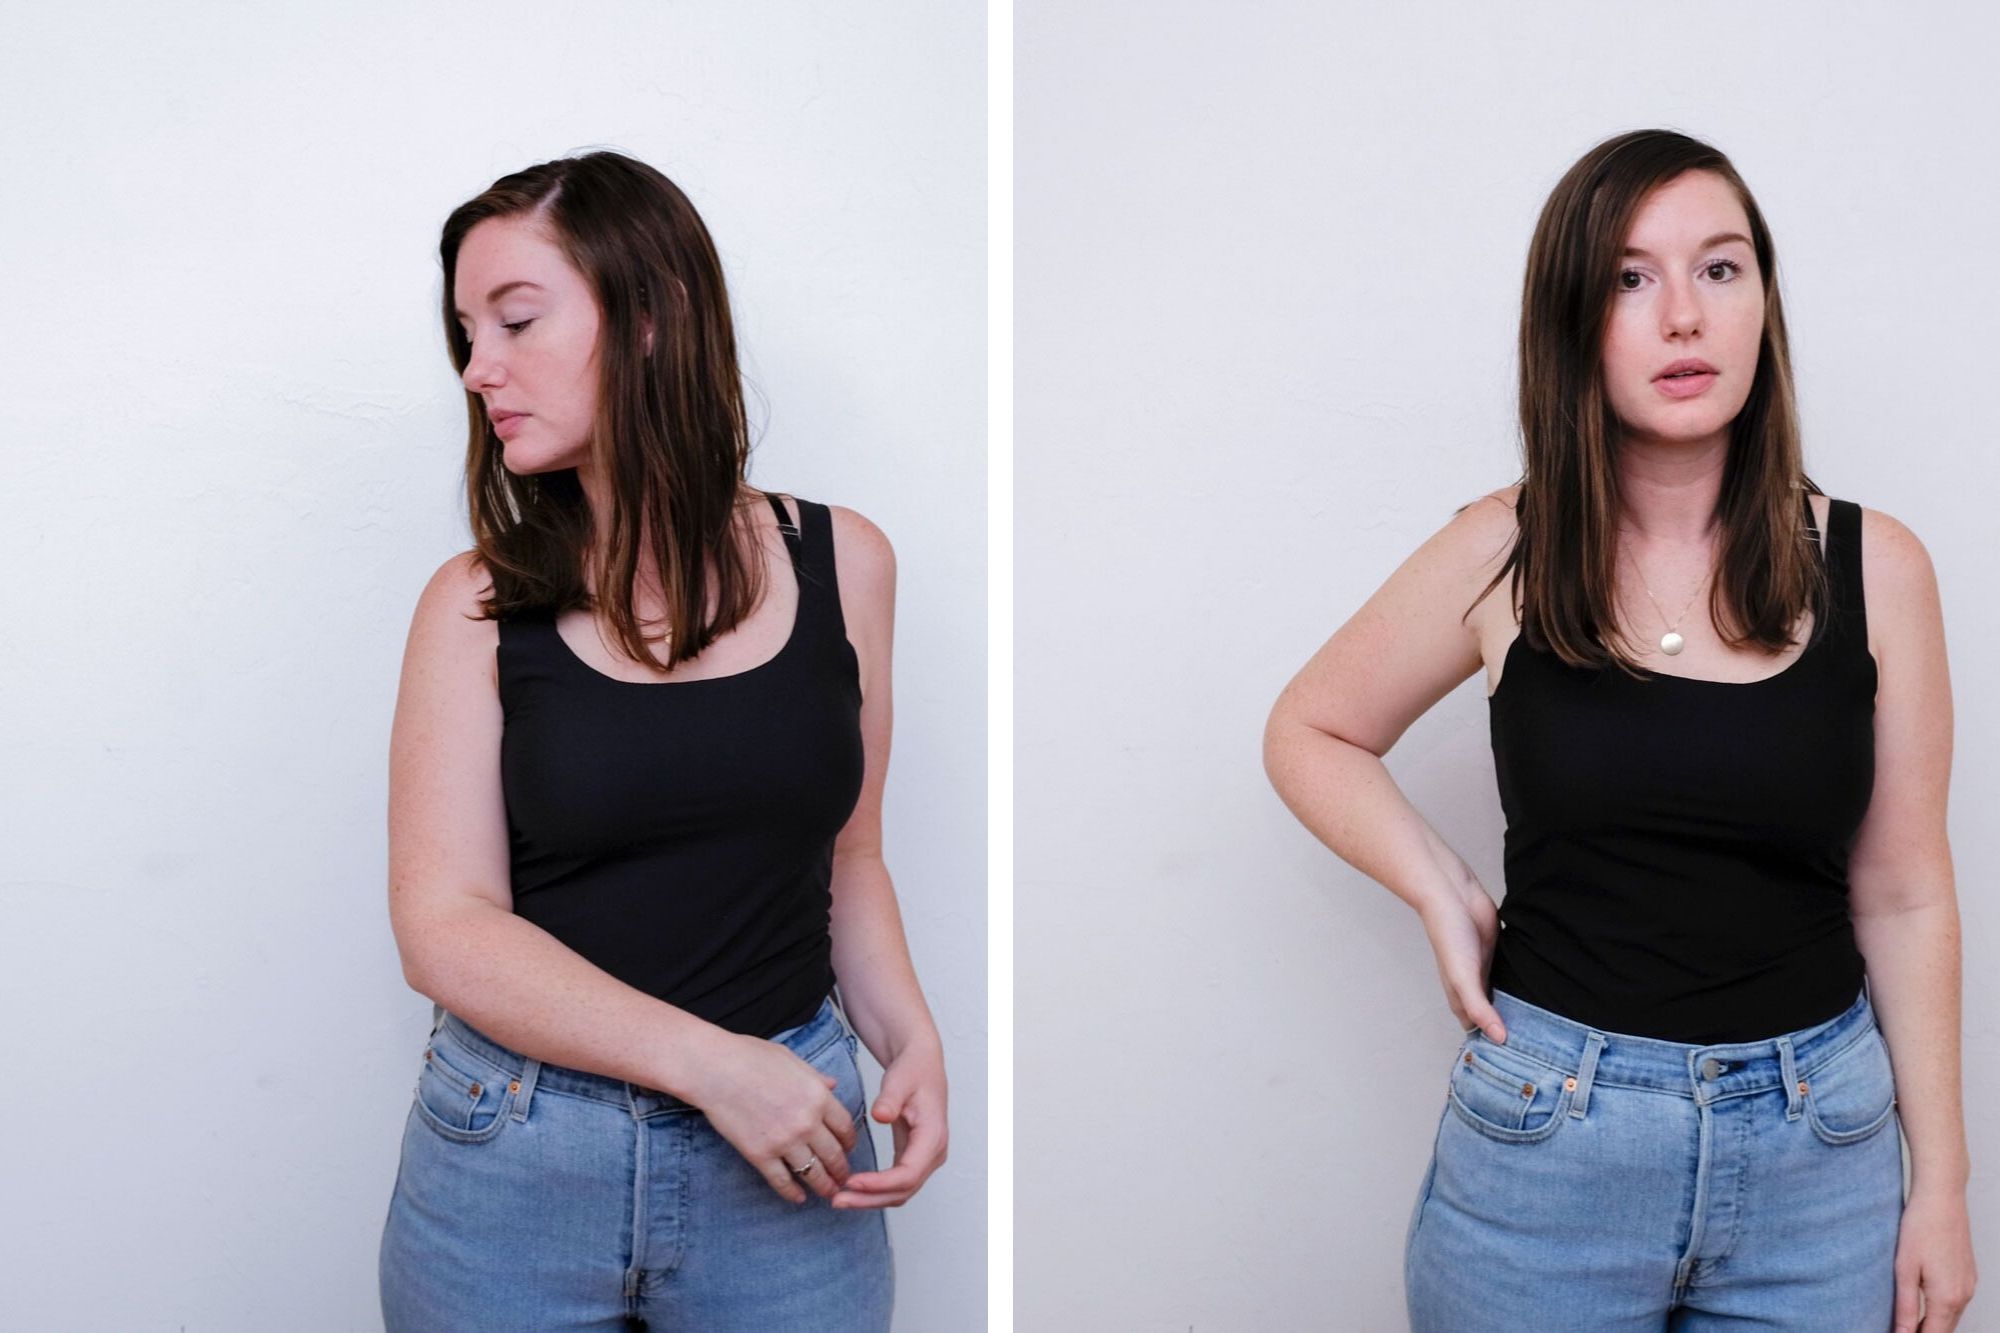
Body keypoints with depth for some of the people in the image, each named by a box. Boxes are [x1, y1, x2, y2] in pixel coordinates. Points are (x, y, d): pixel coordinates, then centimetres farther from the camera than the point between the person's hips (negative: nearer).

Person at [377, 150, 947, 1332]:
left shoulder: (841, 562, 1)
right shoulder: (479, 605, -4)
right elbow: (445, 925, -10)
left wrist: (910, 1038, -6)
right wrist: (710, 1063, -19)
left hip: (788, 1148, 1)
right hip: (516, 1158, -1)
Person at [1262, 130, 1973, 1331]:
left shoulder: (1876, 568, -4)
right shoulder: (1504, 554, -7)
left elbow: (1903, 898, 1)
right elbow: (1311, 735, 6)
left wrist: (1942, 1185, 4)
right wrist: (1445, 897, -9)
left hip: (1817, 1144, 2)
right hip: (1549, 1135, -1)